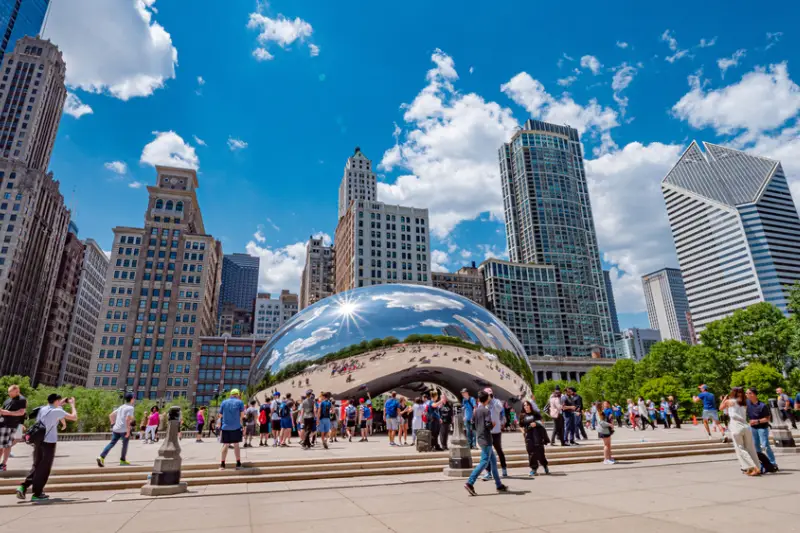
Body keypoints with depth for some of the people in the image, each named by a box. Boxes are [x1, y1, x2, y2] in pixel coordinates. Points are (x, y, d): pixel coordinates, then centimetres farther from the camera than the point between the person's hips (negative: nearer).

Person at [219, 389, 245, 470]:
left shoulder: (224, 402, 8)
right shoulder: (240, 402, 0)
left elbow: (220, 415, 12)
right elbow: (242, 415, -5)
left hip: (225, 427, 2)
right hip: (236, 427, -2)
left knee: (225, 445, 7)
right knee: (236, 445, 6)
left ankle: (222, 464, 2)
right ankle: (238, 463, 8)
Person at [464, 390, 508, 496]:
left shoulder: (476, 411, 9)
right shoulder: (486, 410, -13)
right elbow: (488, 425, -20)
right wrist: (493, 424, -1)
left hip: (480, 438, 8)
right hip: (486, 439, -8)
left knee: (493, 460, 15)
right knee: (484, 462, -8)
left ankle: (499, 485, 20)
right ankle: (470, 483, -14)